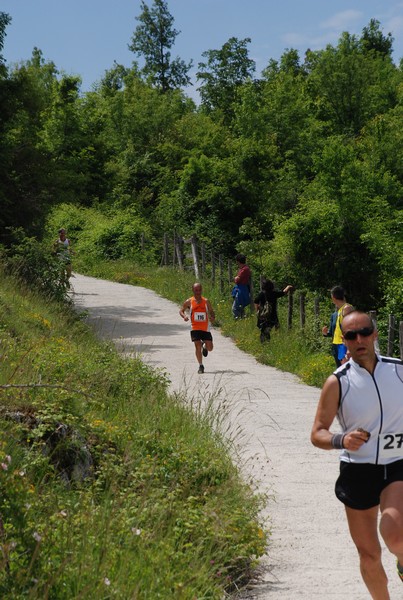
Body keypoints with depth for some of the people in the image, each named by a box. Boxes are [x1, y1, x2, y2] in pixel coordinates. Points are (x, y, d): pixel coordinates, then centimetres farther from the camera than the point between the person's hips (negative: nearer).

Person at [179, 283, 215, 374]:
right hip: (195, 328, -1)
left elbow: (211, 312, 10)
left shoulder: (206, 301, 2)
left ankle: (205, 346, 39)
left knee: (210, 348, 1)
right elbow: (181, 311, 9)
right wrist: (184, 316, -13)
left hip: (205, 328, 1)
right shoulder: (189, 302, 0)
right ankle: (200, 366, 4)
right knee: (197, 346, -10)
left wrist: (212, 318, -13)